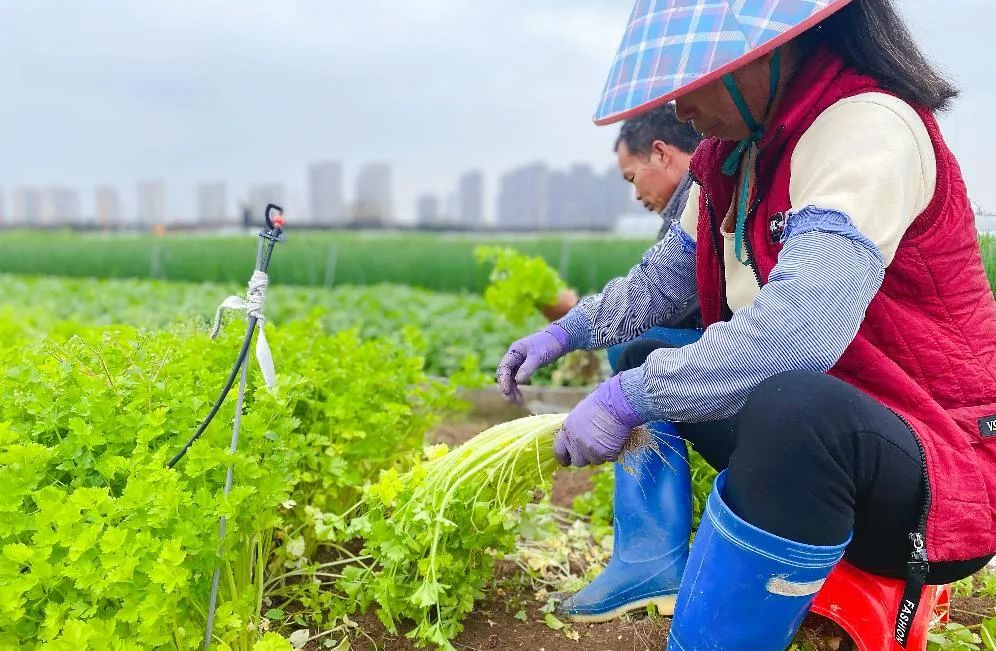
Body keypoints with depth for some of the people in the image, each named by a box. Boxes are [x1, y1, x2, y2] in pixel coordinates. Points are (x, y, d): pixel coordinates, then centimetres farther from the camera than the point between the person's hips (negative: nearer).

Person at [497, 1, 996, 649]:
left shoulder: (867, 128, -21)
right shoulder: (737, 152, 4)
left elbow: (800, 327, -35)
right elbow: (669, 273, 15)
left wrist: (630, 399, -28)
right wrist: (568, 331, 6)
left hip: (941, 480, -9)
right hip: (805, 428, 9)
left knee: (791, 407, -40)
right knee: (645, 354, 16)